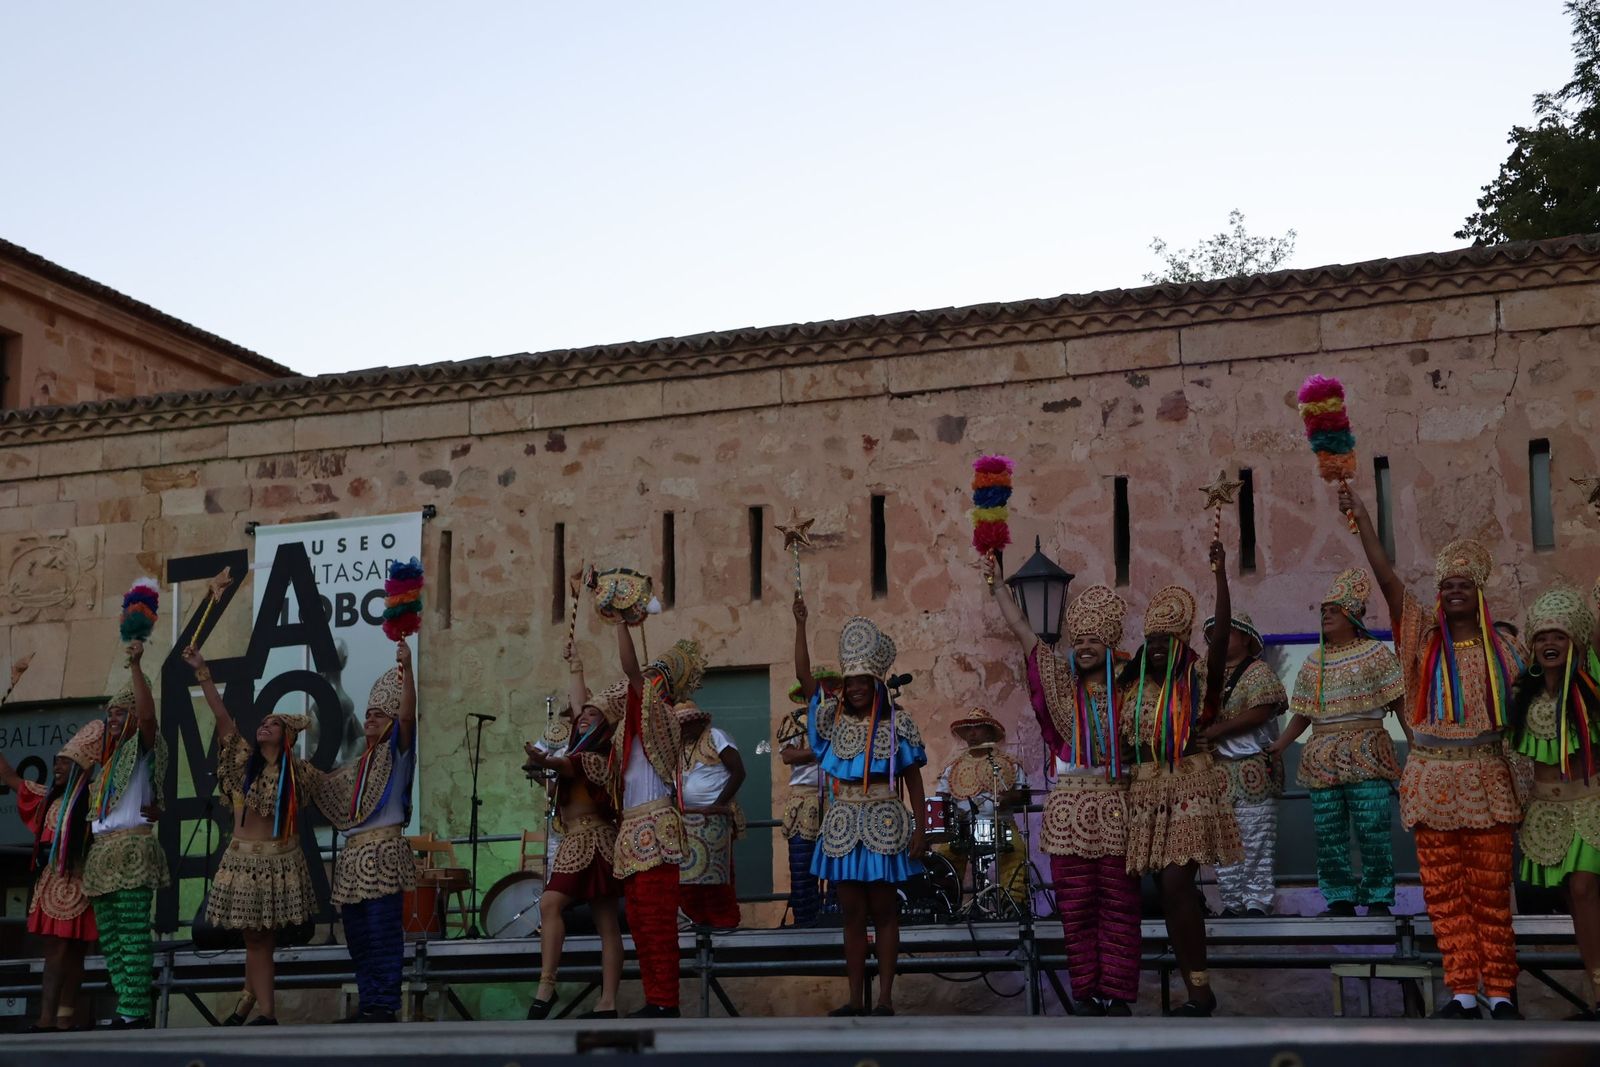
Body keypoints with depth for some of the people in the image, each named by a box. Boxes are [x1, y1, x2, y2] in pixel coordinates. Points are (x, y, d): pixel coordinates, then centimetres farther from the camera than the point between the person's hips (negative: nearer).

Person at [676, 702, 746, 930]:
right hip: (686, 818, 6)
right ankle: (701, 918, 15)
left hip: (713, 817, -6)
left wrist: (718, 803, -14)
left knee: (714, 873, -5)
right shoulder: (680, 746, 16)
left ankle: (725, 920, 4)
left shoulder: (715, 737, -3)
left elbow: (738, 772, -10)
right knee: (686, 875, 4)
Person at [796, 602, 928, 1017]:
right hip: (843, 824, 3)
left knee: (883, 911, 1)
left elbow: (913, 778, 0)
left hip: (883, 826, -3)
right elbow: (805, 678, 1)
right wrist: (801, 627, -8)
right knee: (852, 913, 6)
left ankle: (885, 997, 5)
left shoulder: (897, 723, -1)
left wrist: (920, 828, -6)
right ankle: (856, 998, 10)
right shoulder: (835, 719, 8)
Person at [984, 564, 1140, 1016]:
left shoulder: (1125, 686, 4)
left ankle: (1116, 994, 4)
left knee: (1119, 906, 0)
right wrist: (996, 584, -3)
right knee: (1076, 906, 3)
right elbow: (1021, 629, 1)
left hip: (1116, 805, -1)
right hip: (1071, 805, 1)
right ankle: (1085, 992, 11)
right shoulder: (1061, 680, 6)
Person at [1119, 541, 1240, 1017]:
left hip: (1191, 790, -5)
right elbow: (1123, 741, 14)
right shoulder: (1134, 687, 10)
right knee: (1171, 893, 6)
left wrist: (1221, 574, -23)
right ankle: (1195, 990, 12)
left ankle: (1200, 988, -11)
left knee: (1176, 886, -16)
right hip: (1148, 794, 5)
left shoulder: (1198, 680, -3)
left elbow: (1223, 634, -17)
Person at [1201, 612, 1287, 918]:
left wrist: (1216, 729, -17)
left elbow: (1259, 712, -14)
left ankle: (1257, 901, -2)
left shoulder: (1259, 672, 0)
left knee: (1256, 840, -6)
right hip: (1216, 769, 6)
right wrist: (1196, 730, -4)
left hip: (1252, 769, -6)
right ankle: (1232, 902, 9)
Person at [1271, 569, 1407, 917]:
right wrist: (1280, 744, 4)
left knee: (1373, 830, -9)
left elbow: (1400, 703, -1)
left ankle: (1378, 898, 0)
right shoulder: (1313, 663, 15)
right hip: (1322, 758, 5)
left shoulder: (1376, 653, 3)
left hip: (1365, 756, -4)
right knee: (1328, 834, 4)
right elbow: (1302, 713, 16)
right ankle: (1340, 899, 12)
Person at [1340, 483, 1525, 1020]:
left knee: (1491, 892, 0)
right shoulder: (1425, 636, 3)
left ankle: (1500, 993, 6)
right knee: (1445, 892, 1)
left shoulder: (1501, 646, 5)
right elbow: (1388, 579, -8)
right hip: (1433, 779, 1)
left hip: (1487, 779, 0)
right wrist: (1360, 518, -18)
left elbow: (1521, 709, 11)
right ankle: (1462, 993, 6)